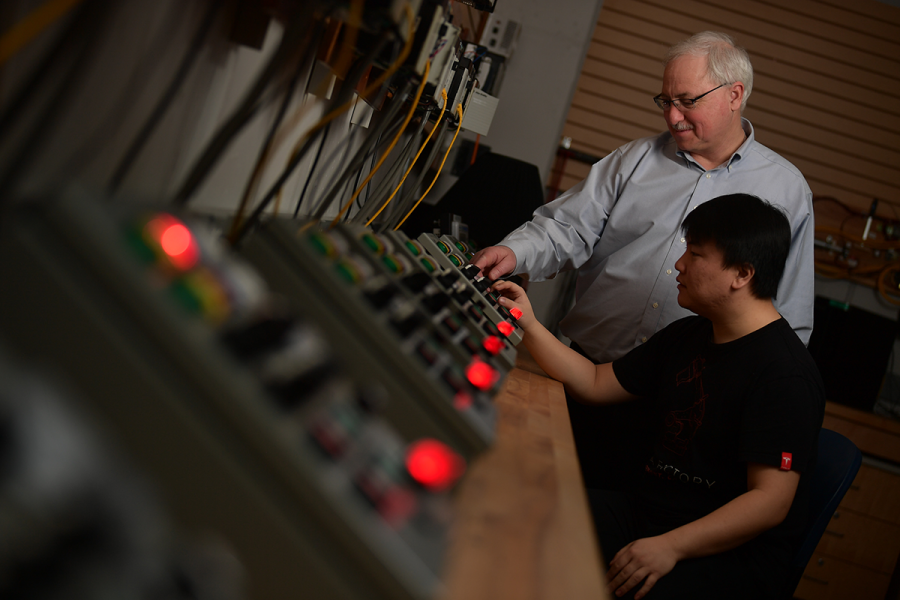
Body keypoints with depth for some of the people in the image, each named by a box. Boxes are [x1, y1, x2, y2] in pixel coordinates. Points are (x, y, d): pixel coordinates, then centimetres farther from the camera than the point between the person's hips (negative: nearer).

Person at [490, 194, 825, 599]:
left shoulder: (785, 375, -16)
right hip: (645, 511, 8)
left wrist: (670, 547, -27)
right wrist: (529, 327, 6)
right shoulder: (689, 336, 13)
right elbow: (595, 384, 17)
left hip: (730, 553, -7)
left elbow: (770, 501, -21)